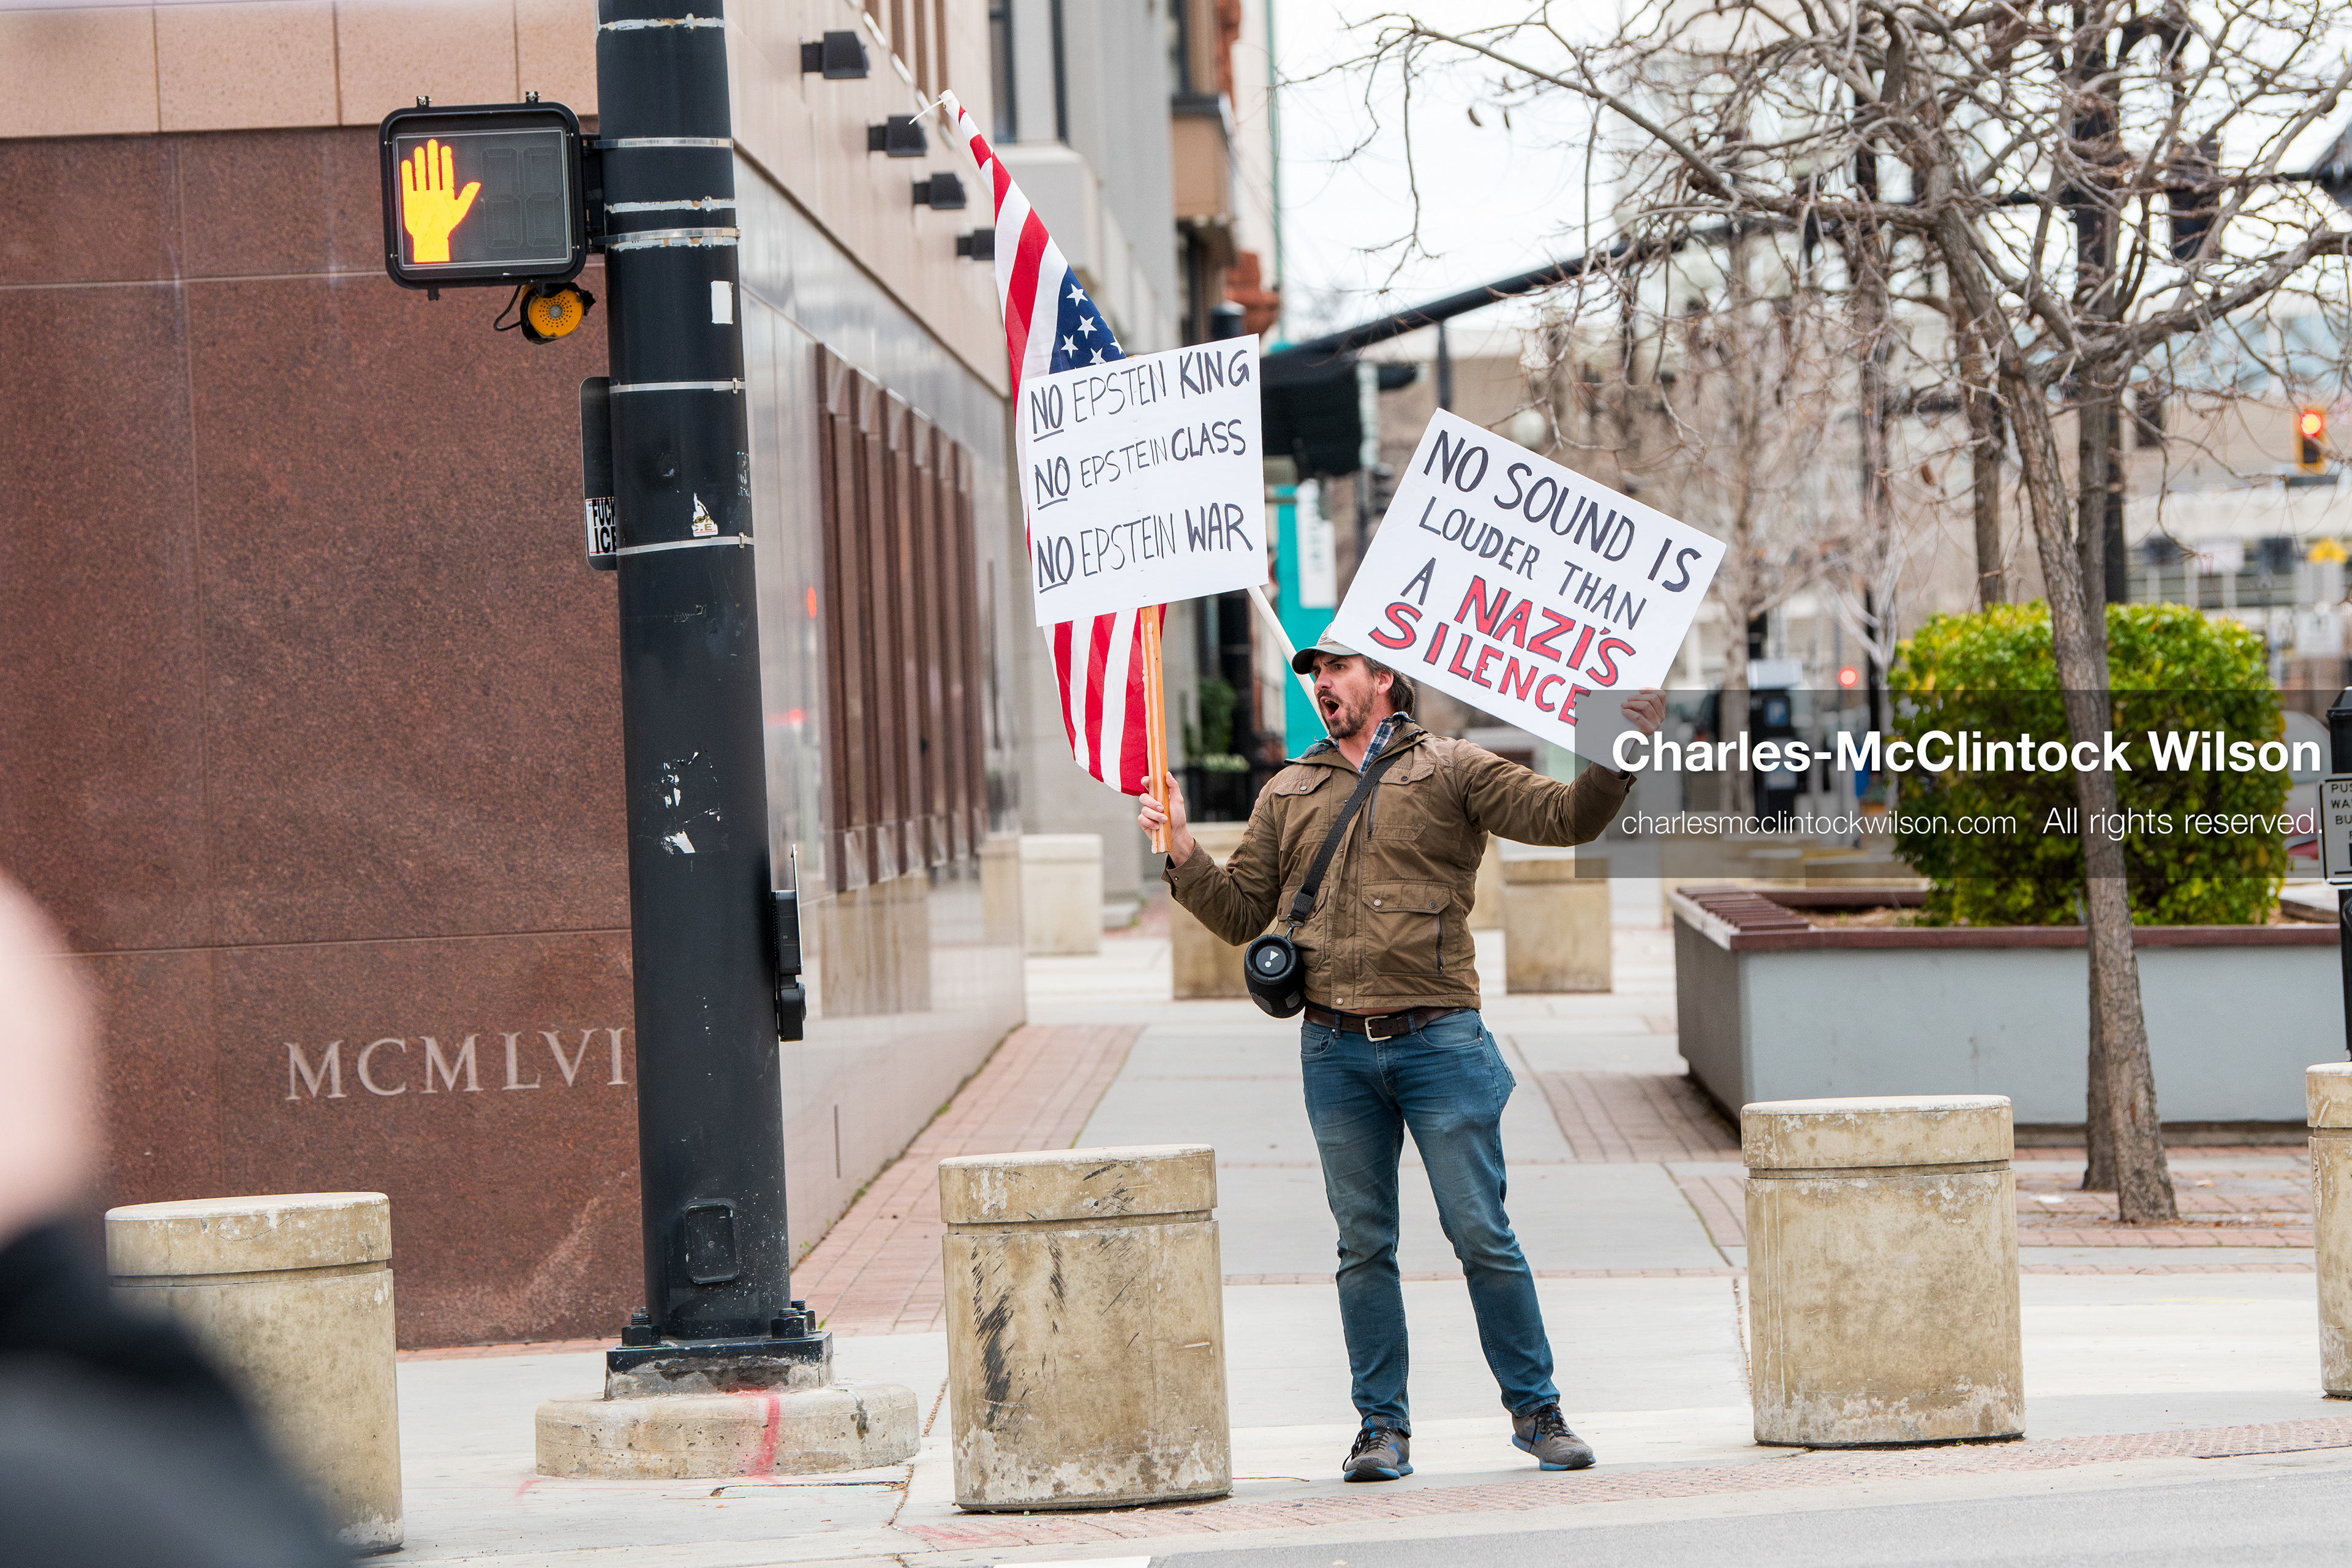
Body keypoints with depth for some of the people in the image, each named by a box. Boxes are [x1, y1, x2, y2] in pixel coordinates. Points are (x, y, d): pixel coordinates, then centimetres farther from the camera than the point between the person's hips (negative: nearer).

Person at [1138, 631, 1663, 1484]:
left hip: (1438, 1037, -3)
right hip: (1337, 1051, 3)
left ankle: (1535, 1409, 9)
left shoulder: (1450, 770, 5)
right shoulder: (1289, 793, 15)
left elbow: (1564, 816, -2)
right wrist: (1183, 854, 0)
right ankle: (1382, 1426, 13)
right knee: (1364, 1245, 6)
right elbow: (1242, 913, 15)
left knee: (1483, 1235, -2)